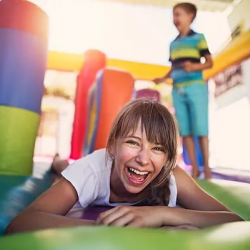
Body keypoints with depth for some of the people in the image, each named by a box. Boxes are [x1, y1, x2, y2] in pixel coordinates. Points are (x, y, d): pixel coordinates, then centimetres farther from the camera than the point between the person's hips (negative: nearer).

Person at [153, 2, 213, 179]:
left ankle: (206, 167, 7)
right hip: (178, 91, 5)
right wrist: (163, 78, 7)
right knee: (185, 131, 2)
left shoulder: (198, 38, 4)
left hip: (196, 88, -5)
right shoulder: (173, 44, 20)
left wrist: (194, 66, -17)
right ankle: (194, 168, 10)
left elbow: (209, 62, 1)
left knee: (201, 129, -5)